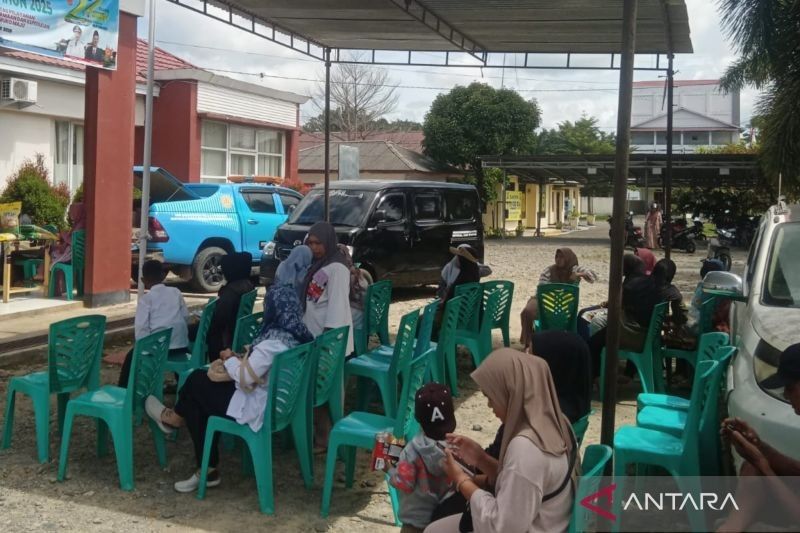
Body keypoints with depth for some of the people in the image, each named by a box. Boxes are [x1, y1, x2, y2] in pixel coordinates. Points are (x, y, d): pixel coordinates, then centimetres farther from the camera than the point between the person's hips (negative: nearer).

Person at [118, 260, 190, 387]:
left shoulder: (146, 299, -4)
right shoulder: (176, 292, 7)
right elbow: (186, 317, 9)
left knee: (132, 356, 21)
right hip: (182, 345, 4)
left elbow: (141, 328, -10)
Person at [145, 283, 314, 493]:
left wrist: (230, 358, -7)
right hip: (277, 402, 9)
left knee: (196, 383, 6)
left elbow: (245, 378, -24)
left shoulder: (273, 343, -28)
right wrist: (239, 360, 3)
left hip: (256, 408, -9)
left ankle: (175, 417, 41)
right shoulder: (298, 336, 1)